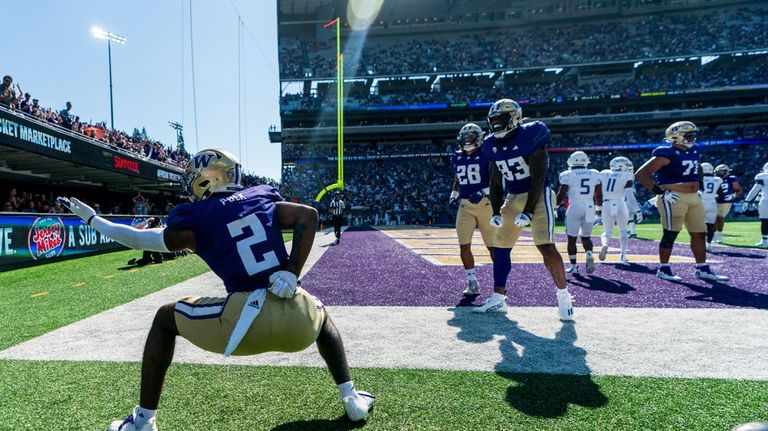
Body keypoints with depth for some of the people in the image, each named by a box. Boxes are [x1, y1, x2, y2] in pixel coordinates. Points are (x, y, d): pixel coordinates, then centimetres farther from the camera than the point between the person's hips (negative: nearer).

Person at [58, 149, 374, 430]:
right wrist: (293, 273, 1)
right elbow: (309, 215, 3)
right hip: (297, 322, 3)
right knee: (320, 314, 39)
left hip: (245, 321, -2)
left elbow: (141, 239, 18)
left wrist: (91, 218, 34)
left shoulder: (195, 218, 7)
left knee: (165, 318, 24)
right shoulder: (261, 197, 15)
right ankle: (351, 398, 32)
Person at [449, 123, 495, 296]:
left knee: (493, 245, 4)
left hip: (485, 204, -4)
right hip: (465, 205, 5)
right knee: (464, 246, 0)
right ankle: (472, 283, 12)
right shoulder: (457, 158, 11)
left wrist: (483, 192, -23)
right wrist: (453, 195, 7)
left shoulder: (486, 155, -6)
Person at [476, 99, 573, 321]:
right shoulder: (493, 145, 4)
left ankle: (564, 296, 2)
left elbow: (538, 177, -17)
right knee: (500, 247, 5)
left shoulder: (529, 137, -15)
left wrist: (528, 211, -20)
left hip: (538, 195, -7)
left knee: (546, 246, -16)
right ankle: (498, 298, 16)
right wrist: (496, 212, 3)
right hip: (513, 197, 7)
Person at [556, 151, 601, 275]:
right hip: (590, 208, 4)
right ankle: (589, 255, -8)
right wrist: (598, 209, 26)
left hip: (575, 207, -4)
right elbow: (598, 195, 12)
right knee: (585, 236, 19)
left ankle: (574, 266, 9)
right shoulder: (594, 174, 7)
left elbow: (561, 194, -6)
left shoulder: (568, 175, -5)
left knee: (572, 238, 7)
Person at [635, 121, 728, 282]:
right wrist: (660, 191, -21)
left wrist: (696, 189, 20)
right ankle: (663, 269, 8)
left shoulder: (693, 151, 12)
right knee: (670, 234, -3)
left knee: (699, 234, 10)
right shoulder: (666, 154, -14)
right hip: (673, 198, -8)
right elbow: (641, 174, -19)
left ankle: (702, 269, 20)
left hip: (693, 197, 9)